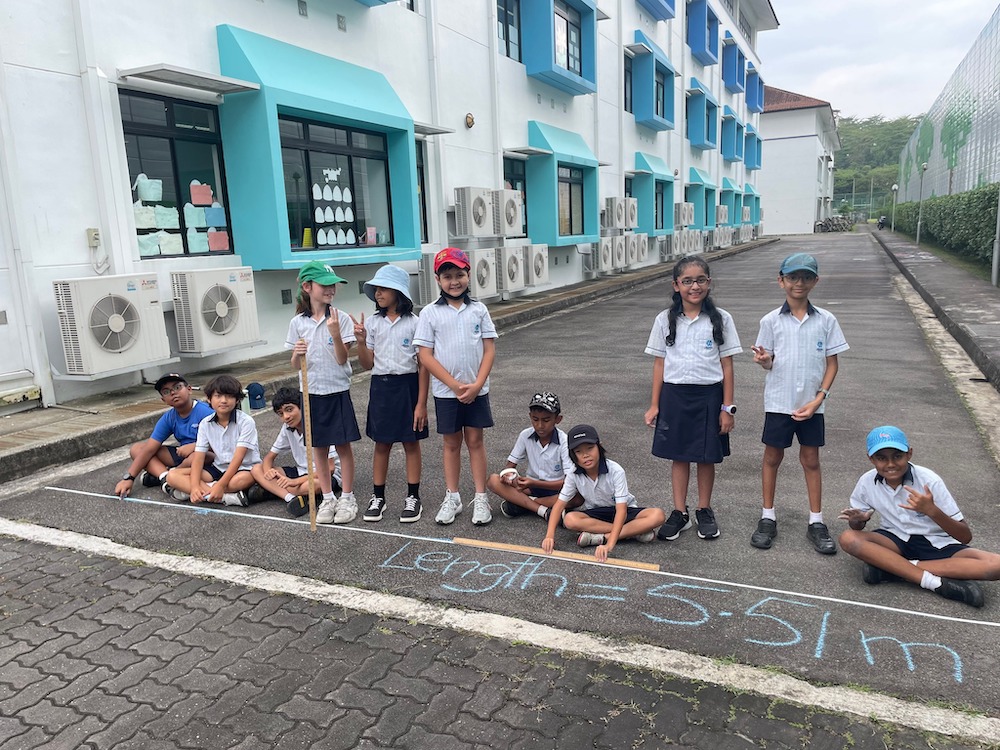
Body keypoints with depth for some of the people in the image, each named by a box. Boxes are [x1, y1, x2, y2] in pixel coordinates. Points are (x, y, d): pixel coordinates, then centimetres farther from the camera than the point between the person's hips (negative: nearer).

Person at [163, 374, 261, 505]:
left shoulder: (246, 422, -14)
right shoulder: (205, 424, 0)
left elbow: (238, 457, -21)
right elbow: (198, 456, -6)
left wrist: (220, 485, -30)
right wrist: (194, 486, -23)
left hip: (244, 469, -5)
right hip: (218, 468, 5)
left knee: (244, 479, -41)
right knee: (172, 475, -14)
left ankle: (195, 490, -22)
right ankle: (228, 497, -29)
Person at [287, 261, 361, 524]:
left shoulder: (341, 318, -7)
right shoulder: (298, 323, 0)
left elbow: (342, 359, -10)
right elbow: (295, 366, 4)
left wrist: (335, 333, -24)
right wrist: (297, 354, -18)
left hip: (337, 391, -2)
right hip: (311, 393, 2)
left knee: (343, 445, 5)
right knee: (319, 447, 10)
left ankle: (347, 498, 19)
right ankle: (328, 498, 24)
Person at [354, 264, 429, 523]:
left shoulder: (414, 322, -8)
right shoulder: (372, 323, 3)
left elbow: (423, 365, -7)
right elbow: (368, 364, 5)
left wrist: (422, 403, -10)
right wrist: (361, 340, -12)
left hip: (407, 385, -3)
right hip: (381, 386, 3)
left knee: (411, 443, 8)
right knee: (381, 443, 11)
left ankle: (413, 497, 19)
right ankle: (378, 497, 23)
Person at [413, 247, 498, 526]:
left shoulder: (478, 310, 1)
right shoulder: (430, 313, -4)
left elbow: (489, 350, -1)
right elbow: (425, 356, -7)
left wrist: (476, 385, -12)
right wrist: (455, 385, -14)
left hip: (476, 390, 1)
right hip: (446, 391, 0)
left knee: (475, 441, 8)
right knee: (452, 443, 10)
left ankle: (481, 498, 16)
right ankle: (452, 498, 23)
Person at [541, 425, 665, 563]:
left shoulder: (615, 471, -26)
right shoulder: (574, 475, -15)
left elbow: (621, 510, -32)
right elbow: (559, 504, -14)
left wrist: (609, 545, -43)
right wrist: (549, 536, -30)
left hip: (623, 511, -2)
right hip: (596, 513, 2)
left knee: (658, 516, -30)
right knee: (570, 520, -31)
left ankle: (601, 538, -30)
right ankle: (635, 531, -25)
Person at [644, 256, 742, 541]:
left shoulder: (721, 319, -2)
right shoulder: (665, 320, 0)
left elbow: (726, 365, -1)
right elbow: (659, 363, 3)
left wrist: (727, 407, -3)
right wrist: (654, 405, 2)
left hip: (709, 395, -1)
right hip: (675, 394, 1)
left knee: (707, 456, 10)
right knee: (679, 456, 10)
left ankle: (704, 510, 28)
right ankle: (679, 512, 22)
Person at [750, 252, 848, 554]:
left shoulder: (826, 320, -2)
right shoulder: (771, 321, -3)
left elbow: (832, 363, 1)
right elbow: (768, 363, 1)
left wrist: (818, 399, -8)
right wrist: (763, 359, -23)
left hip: (811, 405, 0)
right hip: (778, 402, 0)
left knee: (811, 460, 11)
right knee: (772, 457, 9)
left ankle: (816, 521, 23)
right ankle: (768, 518, 23)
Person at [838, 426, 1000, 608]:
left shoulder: (929, 480, -18)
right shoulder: (867, 482, -11)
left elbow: (965, 537, -18)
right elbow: (857, 528, 3)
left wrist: (932, 511, -36)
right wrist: (857, 520, -22)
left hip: (937, 544, 0)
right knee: (848, 539, -29)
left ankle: (887, 566, -28)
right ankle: (937, 583, -28)